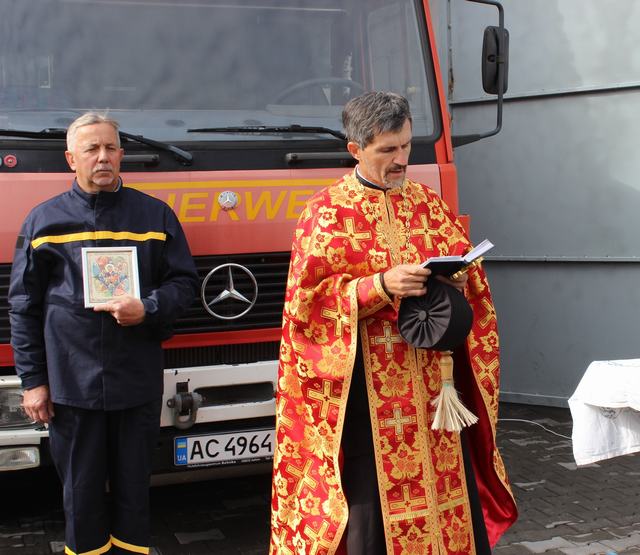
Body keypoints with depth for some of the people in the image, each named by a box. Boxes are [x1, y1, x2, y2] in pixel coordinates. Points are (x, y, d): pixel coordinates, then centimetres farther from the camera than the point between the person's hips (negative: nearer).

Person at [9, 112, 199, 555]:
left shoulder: (155, 214, 6)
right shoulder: (44, 220, 5)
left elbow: (184, 282, 8)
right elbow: (24, 307, 6)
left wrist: (147, 309, -13)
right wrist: (33, 380, 3)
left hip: (139, 382, 1)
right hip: (71, 383, 0)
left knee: (133, 486, 11)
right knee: (82, 493, 9)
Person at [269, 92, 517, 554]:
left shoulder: (429, 205, 11)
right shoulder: (326, 213, -2)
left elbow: (468, 272, 15)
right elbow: (308, 302, -9)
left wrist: (459, 281, -8)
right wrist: (381, 285, -20)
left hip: (434, 380, 4)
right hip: (368, 385, -4)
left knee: (449, 485, 5)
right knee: (374, 494, -2)